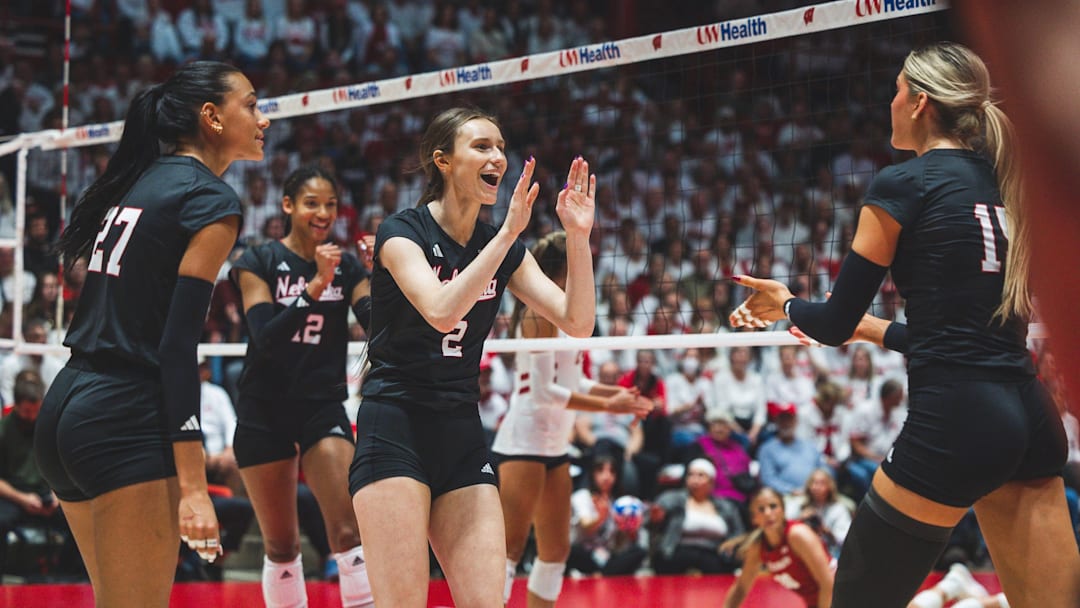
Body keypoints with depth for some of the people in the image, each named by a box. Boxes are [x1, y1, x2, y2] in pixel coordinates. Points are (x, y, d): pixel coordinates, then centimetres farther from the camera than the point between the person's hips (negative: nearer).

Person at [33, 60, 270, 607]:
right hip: (127, 421, -9)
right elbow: (178, 345, -16)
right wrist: (193, 485, -19)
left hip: (64, 404, 9)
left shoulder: (136, 181, 16)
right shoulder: (211, 200, -8)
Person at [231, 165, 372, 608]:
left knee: (347, 529, -15)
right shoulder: (258, 263, -5)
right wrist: (315, 286, -30)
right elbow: (265, 336, -19)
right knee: (280, 544, 8)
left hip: (323, 407, 1)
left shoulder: (346, 267, 3)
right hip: (265, 411, -1)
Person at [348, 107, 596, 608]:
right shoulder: (402, 233, -6)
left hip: (462, 436, 6)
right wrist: (509, 232, -26)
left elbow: (577, 322, 1)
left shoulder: (504, 248, 10)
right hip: (394, 430, -6)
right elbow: (441, 311, -25)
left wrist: (577, 235, -11)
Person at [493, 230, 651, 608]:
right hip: (524, 440, -10)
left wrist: (613, 392, 3)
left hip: (554, 443, 10)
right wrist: (606, 406, -16)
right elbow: (543, 391, -19)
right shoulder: (540, 313, -14)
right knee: (511, 547, -13)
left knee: (556, 549, 12)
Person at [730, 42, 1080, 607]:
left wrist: (787, 305, 21)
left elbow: (834, 324, 0)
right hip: (1030, 417, 7)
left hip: (953, 421, -7)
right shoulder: (1003, 185, 16)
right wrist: (872, 328, 33)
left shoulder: (902, 185, -5)